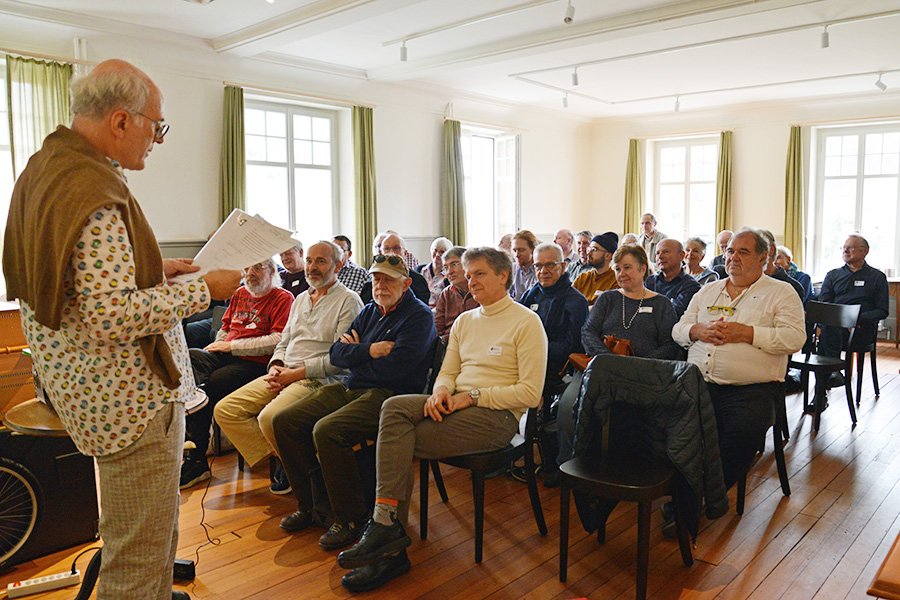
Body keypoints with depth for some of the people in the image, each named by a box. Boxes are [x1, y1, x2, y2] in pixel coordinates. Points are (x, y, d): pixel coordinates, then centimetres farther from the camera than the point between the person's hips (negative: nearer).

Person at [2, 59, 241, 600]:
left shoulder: (44, 168, 11)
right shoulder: (94, 193, -23)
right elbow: (113, 318, -28)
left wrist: (154, 271, 12)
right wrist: (204, 290, -17)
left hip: (90, 385, 11)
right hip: (131, 398, -11)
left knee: (153, 529, 27)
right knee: (140, 556, 3)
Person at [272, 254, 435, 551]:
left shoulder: (419, 315, -6)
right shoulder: (370, 311, 18)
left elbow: (395, 368, -19)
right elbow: (336, 353, 10)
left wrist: (355, 351, -3)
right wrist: (369, 351, -9)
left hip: (388, 394, -9)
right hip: (350, 389, 9)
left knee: (327, 431, -31)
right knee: (283, 421, -1)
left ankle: (350, 519, -12)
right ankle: (309, 506, 11)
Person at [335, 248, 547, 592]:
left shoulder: (526, 321, -3)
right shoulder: (464, 321, 19)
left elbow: (530, 393, -10)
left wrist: (472, 396, -14)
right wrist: (442, 391, -7)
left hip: (497, 414, -6)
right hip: (454, 405, 7)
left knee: (396, 440, -22)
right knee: (394, 407, -24)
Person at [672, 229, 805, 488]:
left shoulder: (781, 293, 9)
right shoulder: (707, 291, 23)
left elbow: (795, 338, -5)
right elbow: (678, 330, 19)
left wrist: (746, 333, -13)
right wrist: (698, 330, -3)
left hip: (751, 389, -3)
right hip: (698, 384, 4)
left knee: (744, 430, -33)